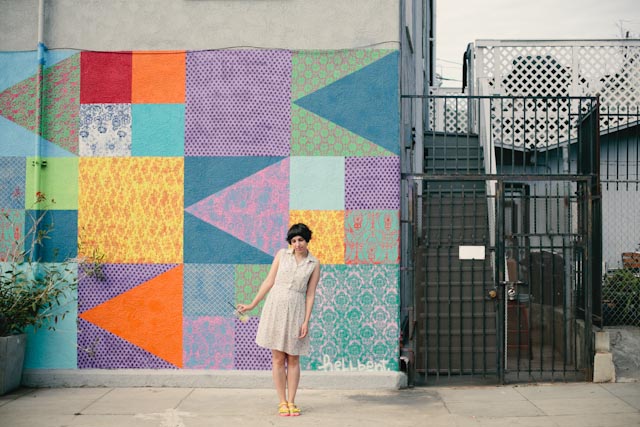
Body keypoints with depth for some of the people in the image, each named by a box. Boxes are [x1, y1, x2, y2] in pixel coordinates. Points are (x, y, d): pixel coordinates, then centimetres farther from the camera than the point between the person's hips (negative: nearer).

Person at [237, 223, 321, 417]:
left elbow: (310, 294, 1)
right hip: (275, 307, 0)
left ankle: (291, 402, 14)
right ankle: (282, 403, 10)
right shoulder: (282, 255, 3)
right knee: (278, 358, 3)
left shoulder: (314, 264, 3)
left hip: (296, 311, 0)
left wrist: (306, 321, -5)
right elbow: (269, 282, 6)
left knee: (293, 359, 5)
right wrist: (252, 305, 6)